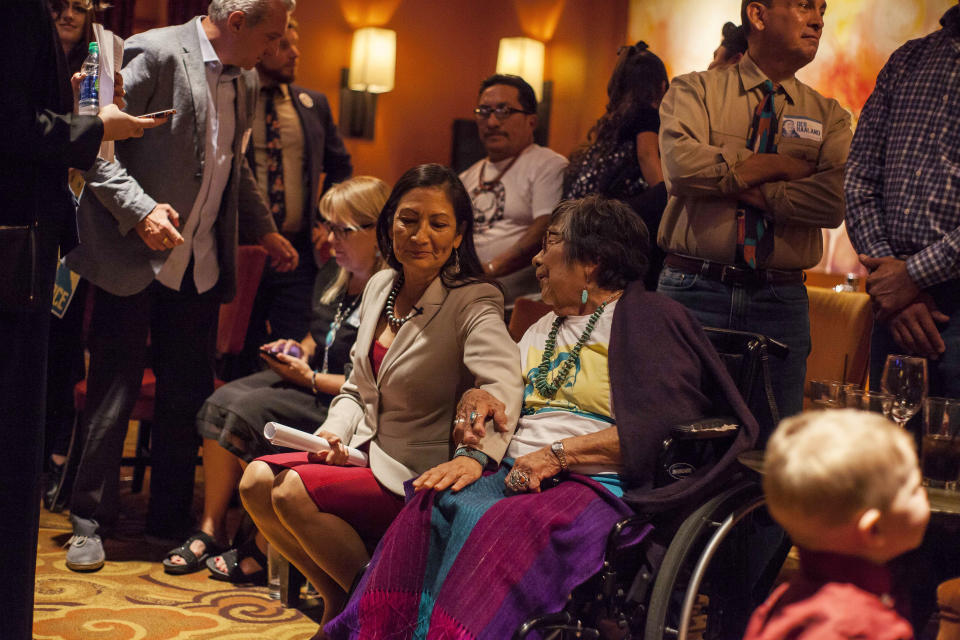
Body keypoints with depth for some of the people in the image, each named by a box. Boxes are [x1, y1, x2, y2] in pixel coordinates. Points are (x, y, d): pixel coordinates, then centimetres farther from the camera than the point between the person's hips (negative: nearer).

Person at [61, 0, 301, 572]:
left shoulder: (241, 86, 12)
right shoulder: (155, 54, -11)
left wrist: (265, 230, 19)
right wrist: (140, 209, -24)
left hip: (200, 266, 7)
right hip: (136, 257, -7)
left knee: (189, 395, 9)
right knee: (114, 392, 1)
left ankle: (172, 519, 20)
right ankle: (91, 522, 13)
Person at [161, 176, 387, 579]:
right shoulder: (332, 277, 11)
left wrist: (310, 378, -17)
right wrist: (299, 351, 6)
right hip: (309, 384, 10)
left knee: (250, 411, -23)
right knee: (221, 403, -9)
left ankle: (266, 549, -12)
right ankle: (211, 529, -6)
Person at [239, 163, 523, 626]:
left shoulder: (473, 304, -15)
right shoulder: (380, 286, 7)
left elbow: (502, 385, -35)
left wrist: (474, 456, -54)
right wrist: (334, 431, -5)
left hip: (418, 476, -7)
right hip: (364, 452, 7)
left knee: (293, 492, -23)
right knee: (256, 480, -9)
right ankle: (337, 600, 11)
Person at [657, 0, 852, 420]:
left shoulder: (829, 117, 11)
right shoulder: (694, 91, 5)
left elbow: (835, 200, -7)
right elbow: (682, 164, -15)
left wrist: (745, 189, -12)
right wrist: (782, 166, -8)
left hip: (782, 302, 2)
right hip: (693, 293, -2)